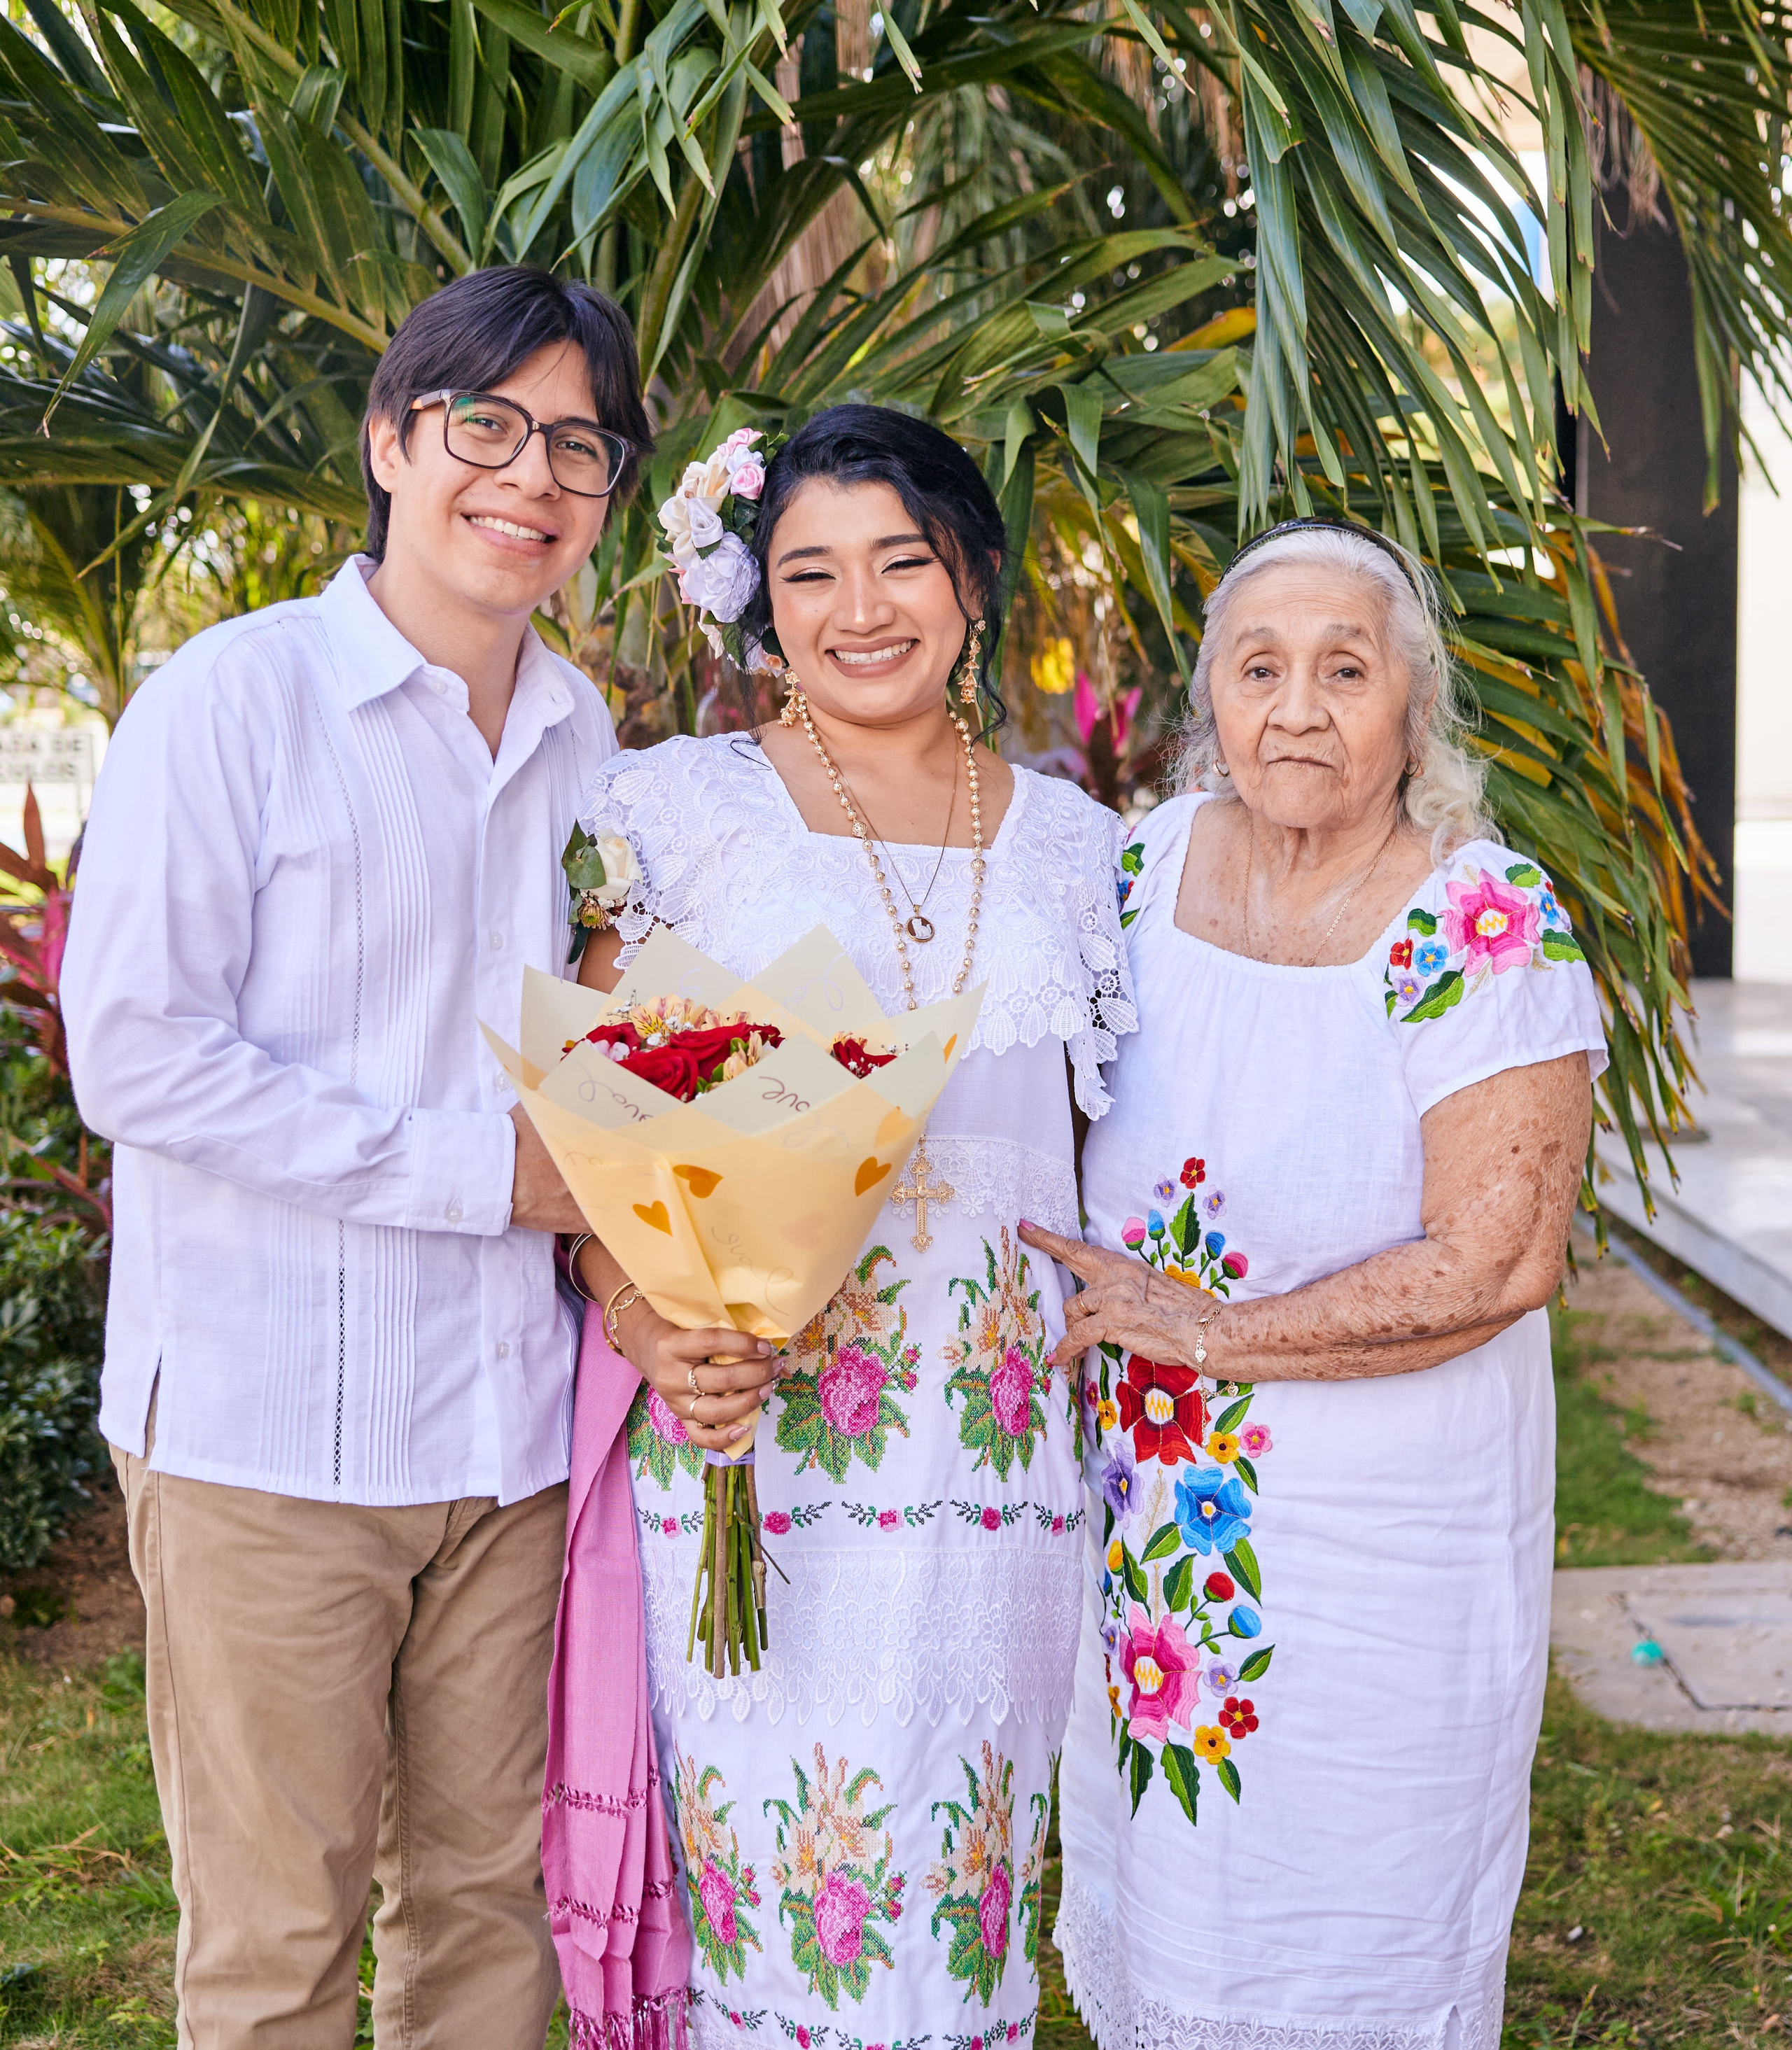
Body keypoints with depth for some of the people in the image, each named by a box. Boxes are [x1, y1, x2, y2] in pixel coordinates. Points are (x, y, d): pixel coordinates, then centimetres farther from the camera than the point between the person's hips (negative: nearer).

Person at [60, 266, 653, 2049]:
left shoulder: (583, 736, 11)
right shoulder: (236, 696, -8)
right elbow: (133, 1051, -14)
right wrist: (479, 1168, -16)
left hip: (512, 1422, 5)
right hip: (264, 1428, -5)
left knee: (491, 1891, 14)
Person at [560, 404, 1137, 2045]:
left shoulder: (1071, 844, 9)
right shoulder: (674, 812, 0)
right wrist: (645, 1321, -17)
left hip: (999, 1452, 3)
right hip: (752, 1436, -2)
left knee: (970, 1873, 10)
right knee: (771, 1866, 2)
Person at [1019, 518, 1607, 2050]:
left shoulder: (1490, 925, -17)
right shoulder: (1148, 865, -1)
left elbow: (1496, 1263, -22)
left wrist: (1208, 1332, -19)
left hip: (1382, 1554, -5)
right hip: (1148, 1515, 5)